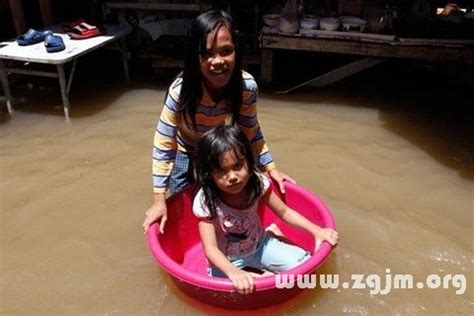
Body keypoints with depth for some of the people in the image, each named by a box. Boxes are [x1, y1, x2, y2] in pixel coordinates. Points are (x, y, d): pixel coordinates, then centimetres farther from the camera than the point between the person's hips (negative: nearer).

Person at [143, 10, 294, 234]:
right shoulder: (180, 91, -36)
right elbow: (163, 146, -27)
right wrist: (159, 200, -25)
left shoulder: (247, 87, -29)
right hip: (187, 157, -1)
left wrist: (270, 168, -10)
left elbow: (251, 132, -10)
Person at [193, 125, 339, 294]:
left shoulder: (257, 183, -20)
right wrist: (233, 272, -50)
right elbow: (210, 248, -31)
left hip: (259, 244, 3)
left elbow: (284, 212, -7)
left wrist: (316, 230, -18)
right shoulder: (205, 202, -29)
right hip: (227, 259, -2)